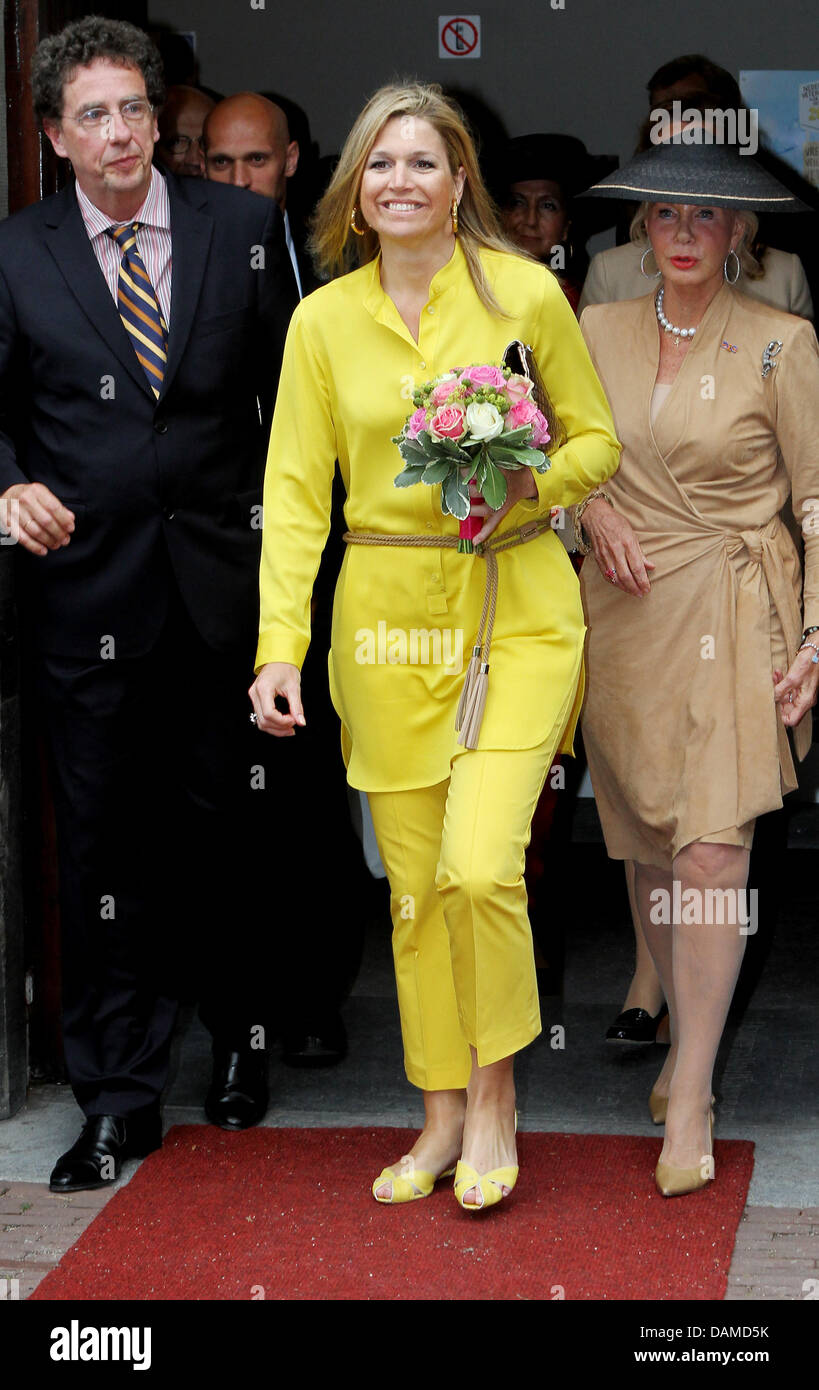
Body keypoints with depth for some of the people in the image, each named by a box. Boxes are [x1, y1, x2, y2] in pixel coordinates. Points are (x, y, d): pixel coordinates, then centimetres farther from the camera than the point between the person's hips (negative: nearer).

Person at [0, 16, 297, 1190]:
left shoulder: (242, 230, 3)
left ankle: (241, 1042, 33)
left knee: (224, 826, 11)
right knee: (101, 841, 4)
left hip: (222, 576, 1)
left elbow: (290, 385, 8)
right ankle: (119, 1101, 13)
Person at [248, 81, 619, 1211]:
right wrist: (280, 645, -7)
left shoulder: (526, 291, -1)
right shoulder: (323, 319, 4)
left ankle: (494, 1092, 9)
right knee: (414, 883, 6)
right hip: (387, 611, 2)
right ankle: (444, 1116, 21)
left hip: (516, 606, -2)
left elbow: (599, 441, 8)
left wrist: (529, 485, -13)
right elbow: (296, 490, 2)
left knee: (480, 865, -15)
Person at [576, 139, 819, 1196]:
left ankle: (691, 1096, -6)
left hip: (733, 617, -4)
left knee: (714, 850, -12)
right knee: (648, 848, 9)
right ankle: (684, 1037, 27)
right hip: (624, 613, 4)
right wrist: (594, 507, 0)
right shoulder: (597, 332, 7)